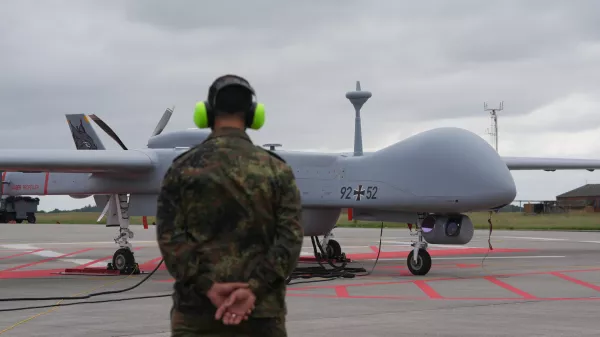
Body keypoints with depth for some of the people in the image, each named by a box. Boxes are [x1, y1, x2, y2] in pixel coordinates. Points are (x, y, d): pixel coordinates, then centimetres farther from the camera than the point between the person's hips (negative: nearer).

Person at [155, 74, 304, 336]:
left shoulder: (182, 168, 3)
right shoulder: (277, 169, 3)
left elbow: (169, 236, -7)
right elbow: (290, 238, -8)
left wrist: (208, 287, -13)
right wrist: (253, 289, -15)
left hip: (196, 308, 0)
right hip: (262, 311, 0)